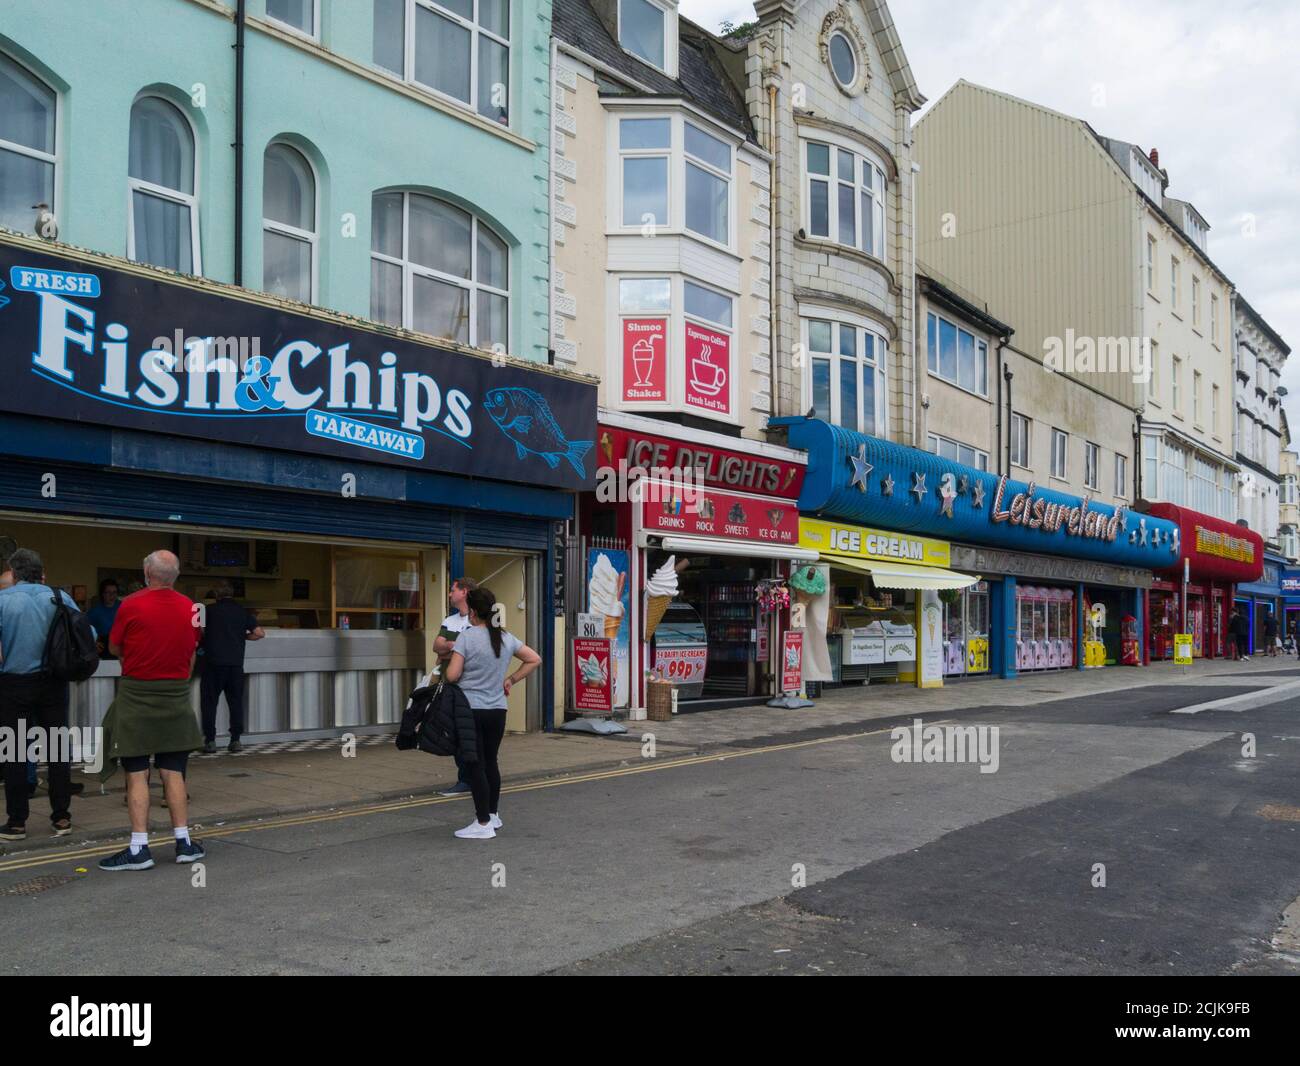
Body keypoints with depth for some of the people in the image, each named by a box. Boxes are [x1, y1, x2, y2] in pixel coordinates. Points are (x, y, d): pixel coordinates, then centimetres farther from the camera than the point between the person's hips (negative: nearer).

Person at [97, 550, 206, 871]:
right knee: (173, 773, 10)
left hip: (136, 693, -3)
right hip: (175, 696, 3)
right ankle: (184, 842, 13)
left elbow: (115, 648, 2)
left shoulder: (131, 605, -11)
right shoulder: (189, 607, 0)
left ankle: (139, 849, 2)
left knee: (137, 774, 1)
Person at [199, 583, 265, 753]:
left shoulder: (210, 610, 2)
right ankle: (235, 740, 5)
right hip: (236, 663, 2)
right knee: (236, 701, 8)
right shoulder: (243, 611, 7)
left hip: (213, 662, -2)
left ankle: (210, 741, 3)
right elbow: (260, 633, 2)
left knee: (209, 702, 5)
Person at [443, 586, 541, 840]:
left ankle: (483, 823, 4)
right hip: (497, 709, 6)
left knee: (475, 766, 0)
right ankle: (493, 815, 29)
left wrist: (444, 667, 7)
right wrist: (512, 679, 14)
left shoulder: (466, 638, -12)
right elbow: (535, 659, 12)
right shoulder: (506, 638, 6)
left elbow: (452, 675, -15)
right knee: (490, 762, 19)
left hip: (471, 709, -6)